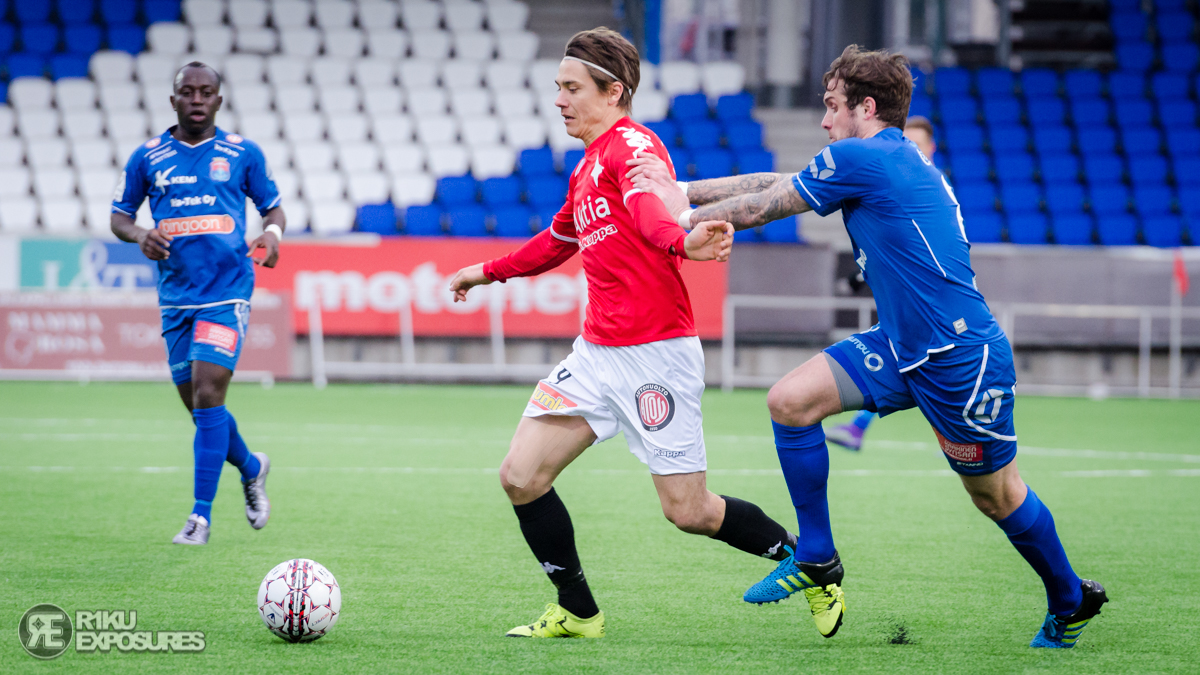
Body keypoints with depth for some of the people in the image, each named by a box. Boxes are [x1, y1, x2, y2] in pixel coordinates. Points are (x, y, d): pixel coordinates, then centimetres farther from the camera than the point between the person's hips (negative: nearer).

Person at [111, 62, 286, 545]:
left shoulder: (242, 154, 4)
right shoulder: (148, 157, 7)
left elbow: (272, 206, 13)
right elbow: (119, 216, 12)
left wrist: (272, 232, -10)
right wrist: (140, 235, -10)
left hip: (227, 292, -3)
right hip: (176, 296, 3)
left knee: (207, 398, -15)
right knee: (198, 406, 9)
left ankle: (201, 517, -11)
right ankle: (252, 468, 38)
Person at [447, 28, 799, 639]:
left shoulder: (631, 144, -11)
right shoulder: (586, 168, 17)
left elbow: (650, 204, -35)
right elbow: (559, 241, 37)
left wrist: (681, 242, -56)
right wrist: (489, 271, 46)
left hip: (655, 353, -8)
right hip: (596, 353, 9)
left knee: (688, 511, -5)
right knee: (521, 476, -1)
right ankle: (577, 613, 14)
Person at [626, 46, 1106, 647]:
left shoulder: (862, 159, -16)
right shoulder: (891, 159, 12)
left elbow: (764, 207, -6)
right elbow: (773, 184, 17)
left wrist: (685, 214, 8)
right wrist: (683, 190, 15)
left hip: (959, 359, -9)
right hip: (899, 347, 9)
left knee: (996, 494, 6)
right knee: (790, 400, -4)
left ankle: (1070, 603, 28)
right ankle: (817, 563, 6)